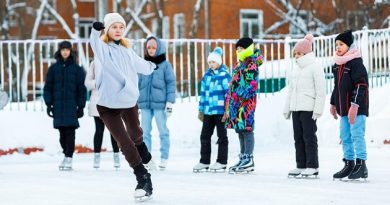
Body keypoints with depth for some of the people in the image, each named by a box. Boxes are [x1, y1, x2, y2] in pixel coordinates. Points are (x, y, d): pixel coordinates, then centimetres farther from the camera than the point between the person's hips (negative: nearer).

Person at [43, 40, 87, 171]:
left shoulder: (77, 69, 3)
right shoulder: (53, 68, 7)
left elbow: (82, 88, 2)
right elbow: (48, 87, 7)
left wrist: (81, 106, -2)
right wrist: (48, 104, 0)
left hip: (72, 105, -2)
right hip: (58, 105, 2)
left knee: (70, 131, -7)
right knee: (62, 132, 6)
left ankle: (69, 158, -8)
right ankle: (66, 154, 17)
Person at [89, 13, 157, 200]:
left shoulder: (127, 50, 10)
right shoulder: (103, 49, -8)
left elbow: (140, 65, 29)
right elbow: (95, 43, -33)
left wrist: (152, 66, 47)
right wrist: (95, 30, -52)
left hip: (129, 101, 5)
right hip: (108, 104, -5)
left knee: (135, 135, 22)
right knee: (124, 143, -5)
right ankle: (143, 179, 1)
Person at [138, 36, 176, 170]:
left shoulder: (165, 65, 0)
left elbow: (171, 84, -3)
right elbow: (138, 84, 14)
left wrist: (169, 103, -9)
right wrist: (135, 103, 13)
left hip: (160, 104, -4)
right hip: (145, 104, 4)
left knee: (163, 131, 1)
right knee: (145, 132, 5)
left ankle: (164, 158, 6)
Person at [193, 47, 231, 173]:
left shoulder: (224, 75, -6)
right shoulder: (206, 76, 12)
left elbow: (229, 93, -8)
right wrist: (201, 110, 17)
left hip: (221, 111, -6)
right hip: (208, 111, 6)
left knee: (222, 136, 4)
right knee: (205, 135, 7)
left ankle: (222, 162, 10)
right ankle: (204, 161, 16)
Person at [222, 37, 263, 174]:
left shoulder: (252, 65, -5)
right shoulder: (238, 65, 21)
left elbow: (252, 84, -17)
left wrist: (244, 93, -25)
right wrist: (228, 102, 22)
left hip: (246, 101, -9)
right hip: (236, 101, 9)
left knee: (246, 128, -9)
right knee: (240, 130, 10)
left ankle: (248, 159, -9)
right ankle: (244, 158, 15)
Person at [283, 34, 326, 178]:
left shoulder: (315, 67, -6)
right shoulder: (296, 69, 18)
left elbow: (320, 91, -10)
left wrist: (318, 110, -16)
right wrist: (287, 109, 17)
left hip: (308, 109, -8)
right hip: (296, 109, 8)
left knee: (309, 137, -6)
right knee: (298, 137, 8)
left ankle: (312, 167, -2)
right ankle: (301, 166, 13)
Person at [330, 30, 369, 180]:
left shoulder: (356, 62, -12)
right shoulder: (338, 64, 14)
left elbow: (361, 86, -19)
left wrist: (355, 105, -25)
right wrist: (333, 103, 25)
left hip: (357, 107, -9)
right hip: (344, 108, 9)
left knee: (357, 135, -10)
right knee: (345, 136, 11)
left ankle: (361, 165, -6)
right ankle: (349, 164, 20)